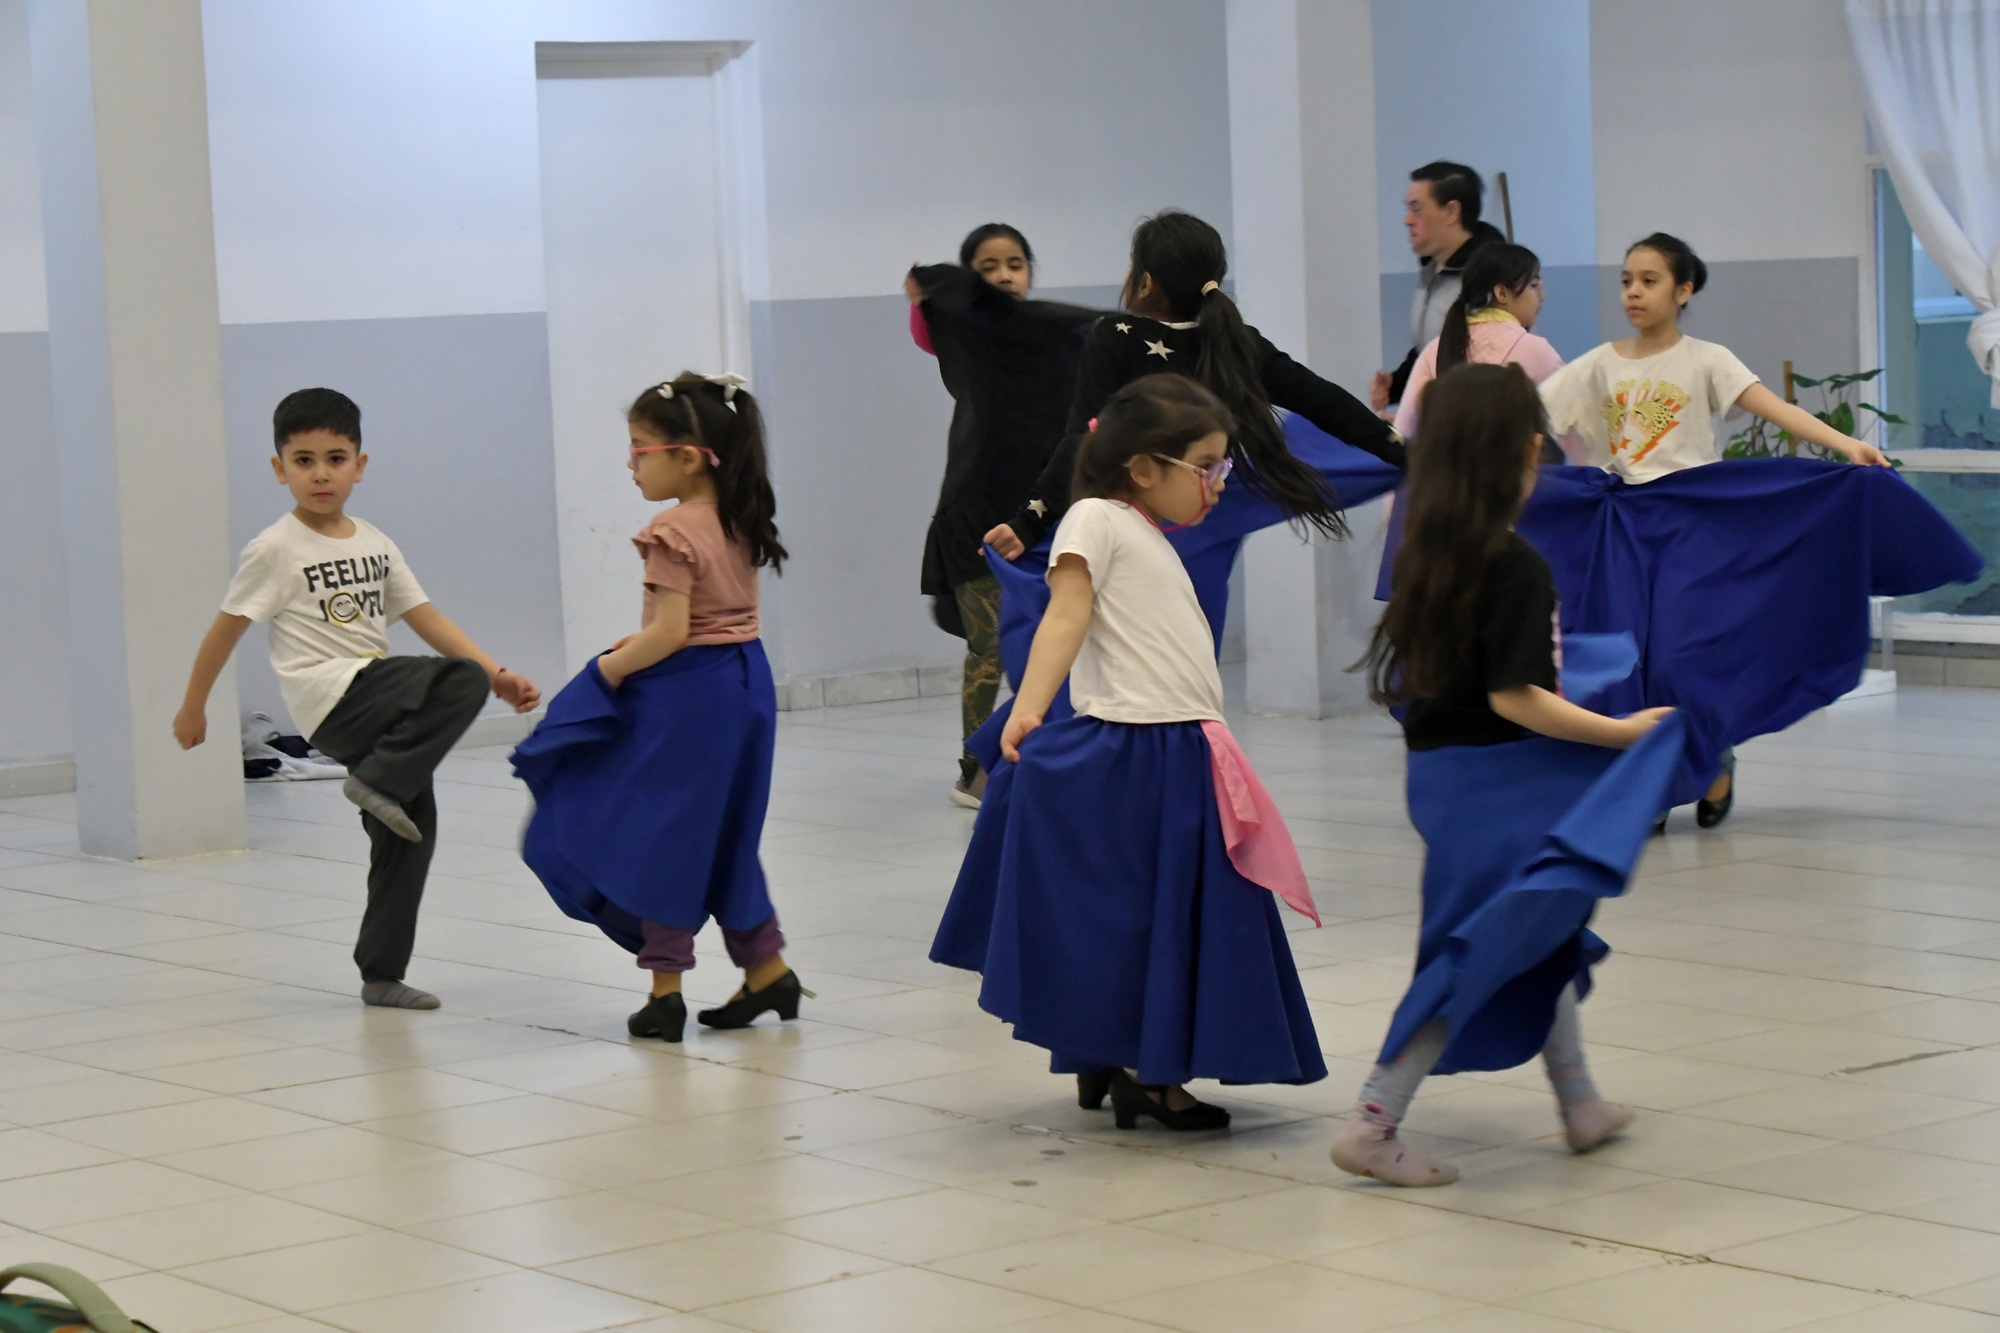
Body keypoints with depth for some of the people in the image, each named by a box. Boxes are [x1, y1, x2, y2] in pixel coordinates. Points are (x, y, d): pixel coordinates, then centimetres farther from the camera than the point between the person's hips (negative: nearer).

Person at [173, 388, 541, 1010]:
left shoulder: (375, 544, 14)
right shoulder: (276, 549, -5)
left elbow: (427, 619, 12)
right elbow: (226, 628, 2)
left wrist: (499, 676, 2)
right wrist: (192, 708, 7)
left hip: (381, 699, 7)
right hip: (332, 700, -7)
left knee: (410, 829, 5)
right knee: (461, 682, -25)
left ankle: (382, 974, 14)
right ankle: (376, 783, -18)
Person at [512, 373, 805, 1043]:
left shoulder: (673, 531, -18)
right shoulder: (738, 522, 7)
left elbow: (669, 633, -23)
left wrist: (610, 668, -8)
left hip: (683, 694, -9)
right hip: (744, 680, 9)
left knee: (661, 835, 1)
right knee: (722, 837, 18)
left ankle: (666, 990, 3)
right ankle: (766, 969, 20)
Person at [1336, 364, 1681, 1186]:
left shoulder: (1425, 554, 4)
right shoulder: (1516, 567, -19)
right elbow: (1514, 697, -24)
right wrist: (1619, 732, -19)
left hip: (1437, 771, 9)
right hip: (1494, 784, -9)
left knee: (1544, 935, 22)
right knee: (1477, 959, -3)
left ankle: (1582, 1106, 34)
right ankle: (1374, 1125, -6)